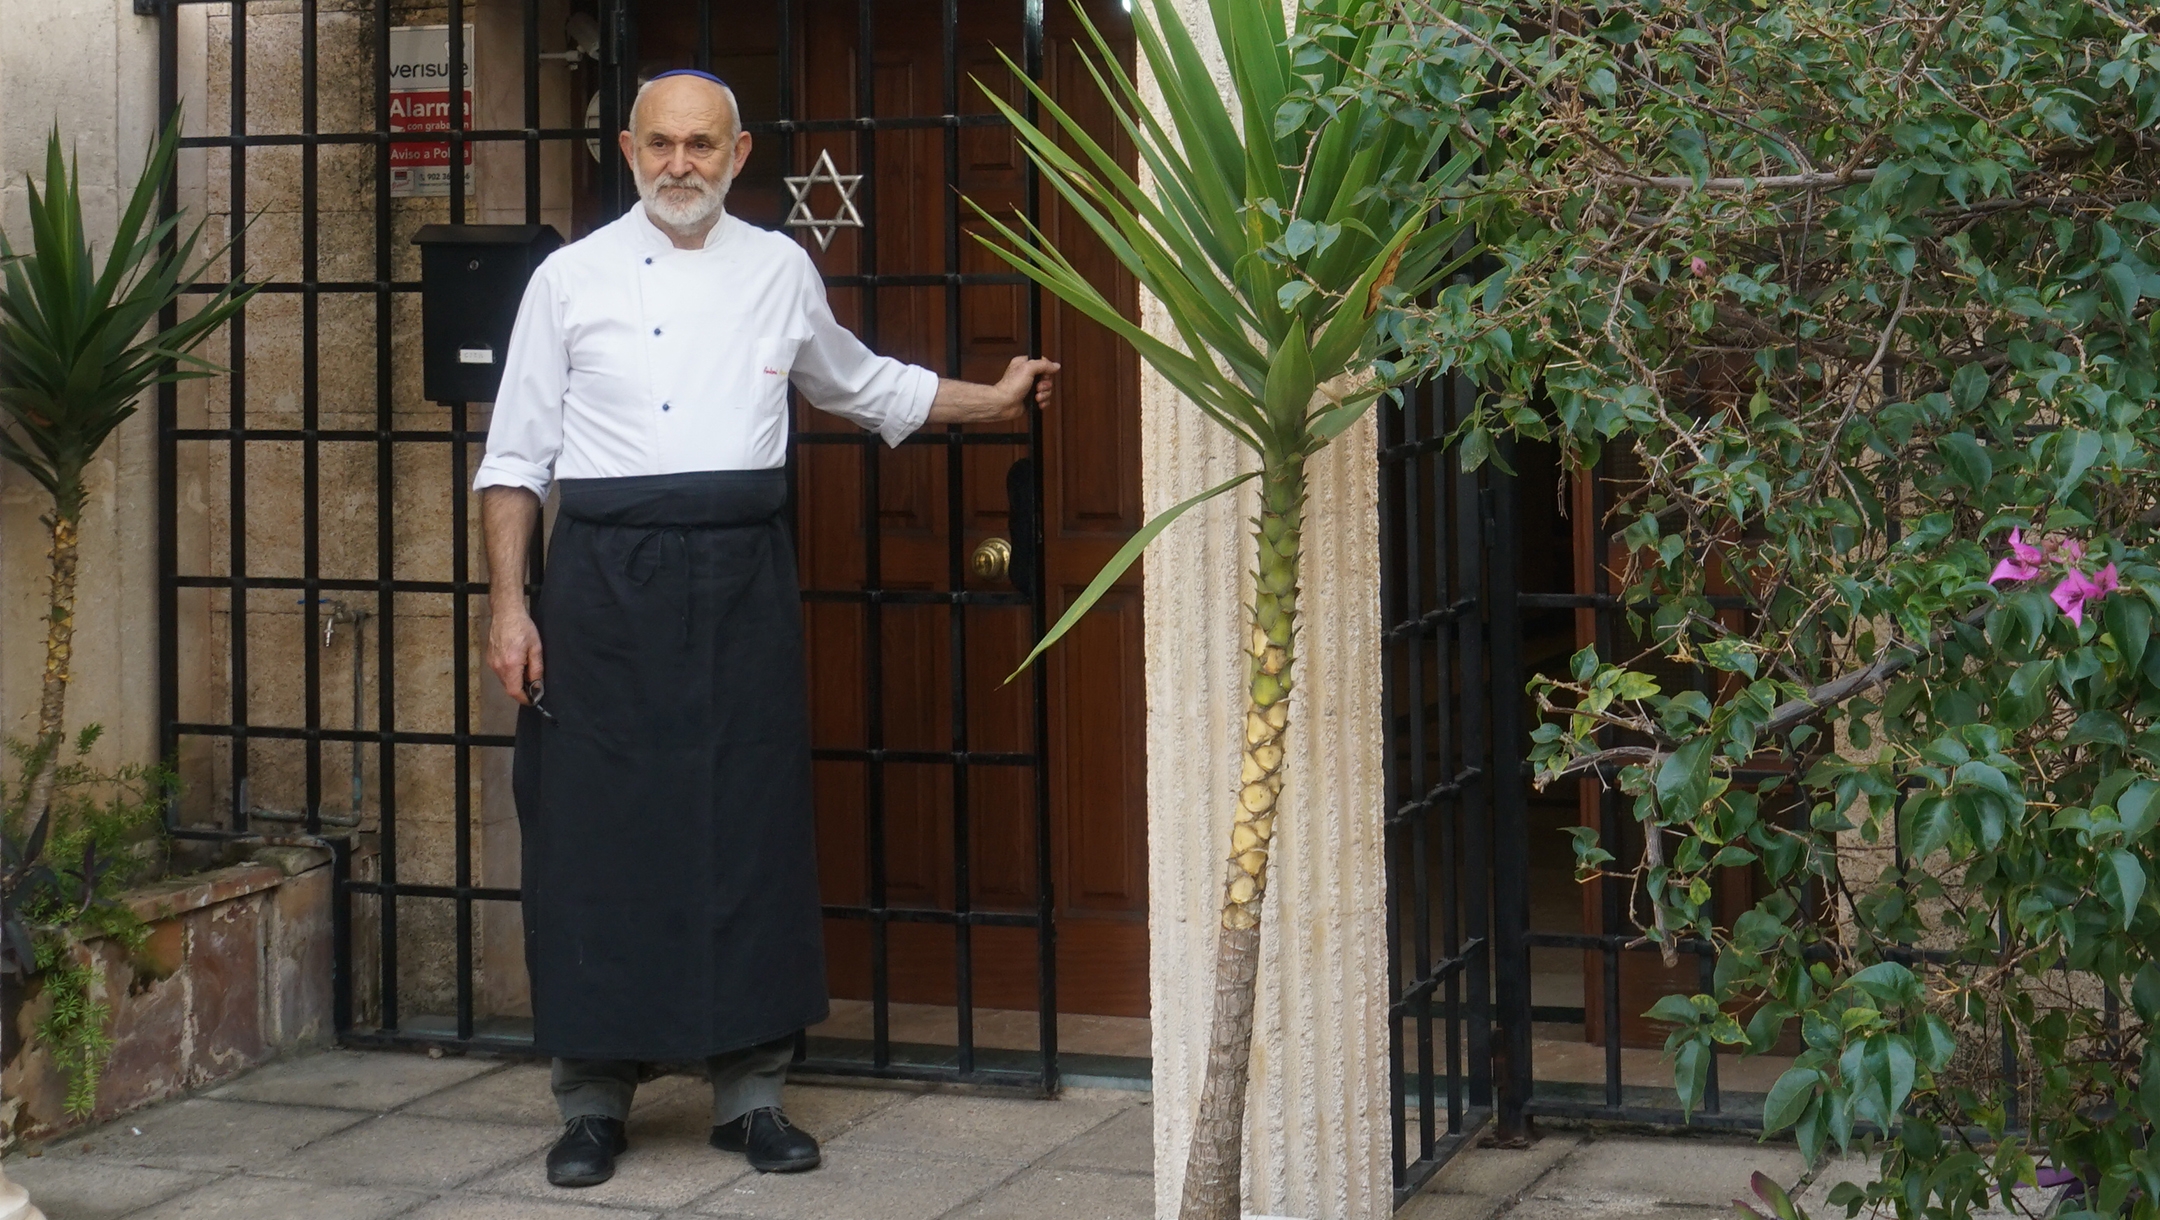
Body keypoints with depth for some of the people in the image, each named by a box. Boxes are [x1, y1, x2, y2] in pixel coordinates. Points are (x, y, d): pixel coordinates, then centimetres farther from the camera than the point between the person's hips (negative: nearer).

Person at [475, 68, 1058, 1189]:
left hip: (740, 581, 2)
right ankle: (592, 1097, 10)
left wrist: (992, 401, 27)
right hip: (606, 581, -2)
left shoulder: (779, 270, 11)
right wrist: (508, 605, -5)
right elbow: (515, 457, 3)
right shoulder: (571, 278, 3)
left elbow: (859, 383, 28)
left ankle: (749, 1088, 14)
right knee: (595, 833, -1)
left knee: (751, 827, 3)